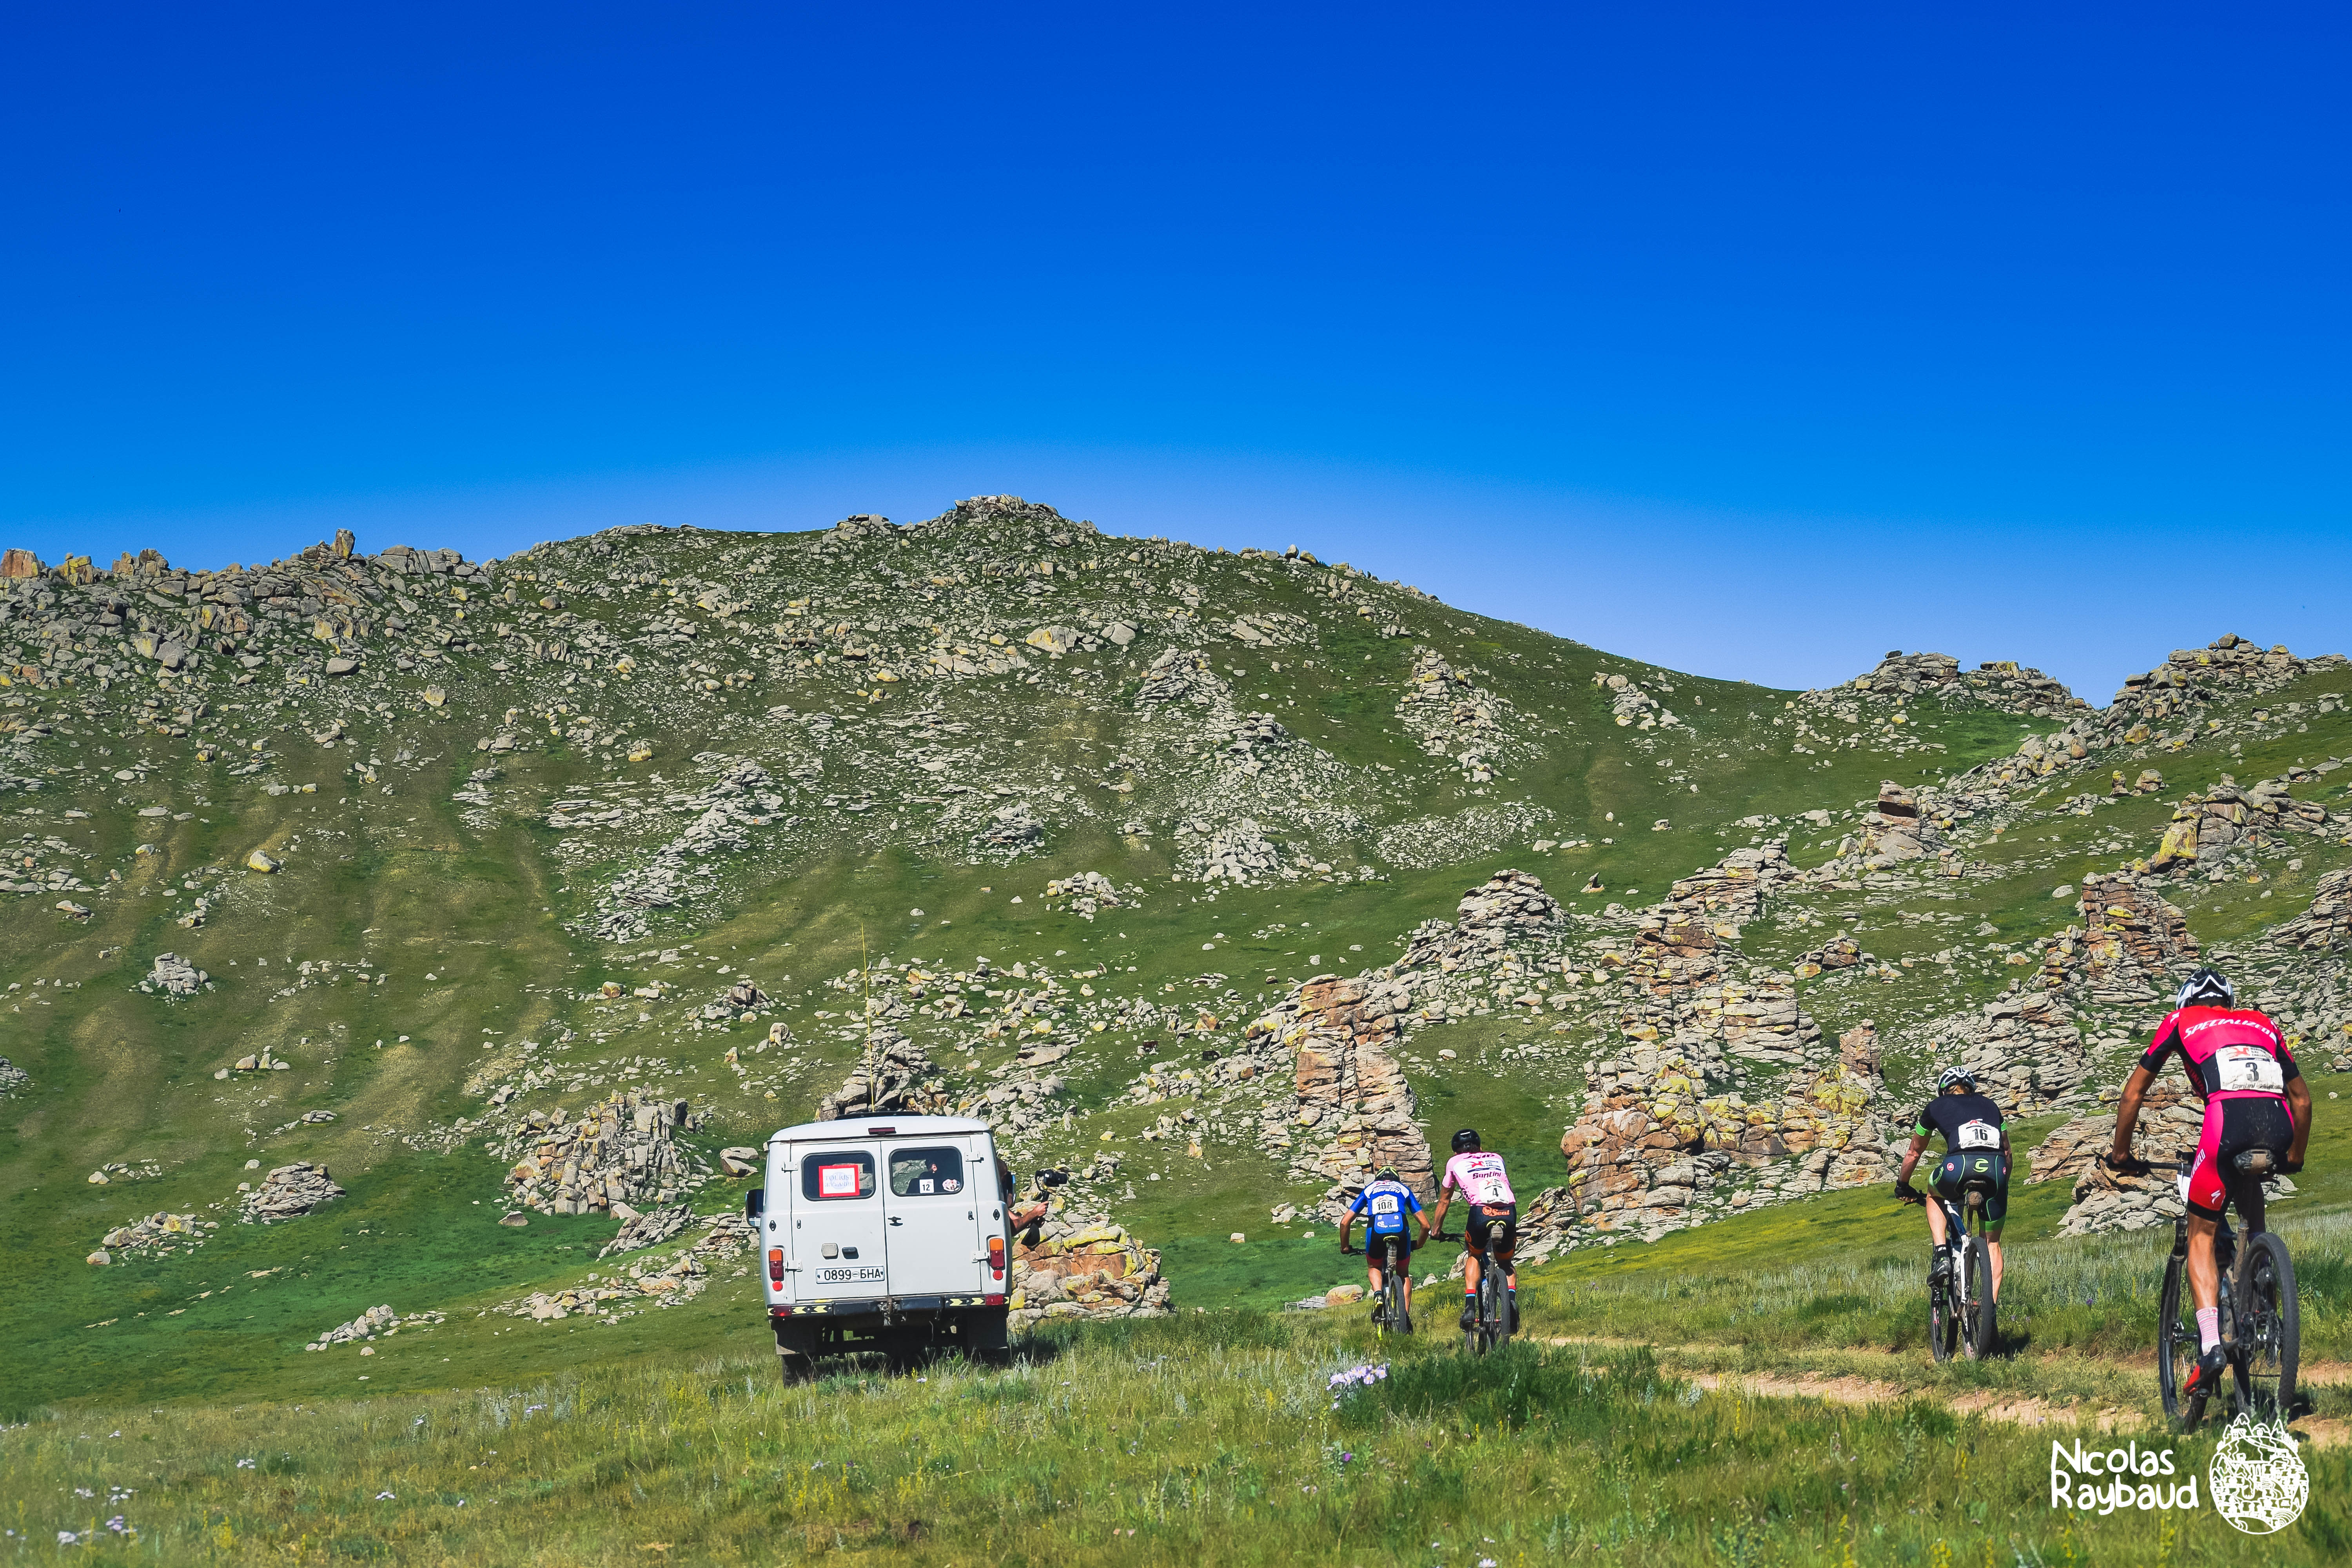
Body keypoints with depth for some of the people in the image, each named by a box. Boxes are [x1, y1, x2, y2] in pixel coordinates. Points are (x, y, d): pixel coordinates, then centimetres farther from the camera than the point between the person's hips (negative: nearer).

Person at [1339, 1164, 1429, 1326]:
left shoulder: (1369, 1189, 32)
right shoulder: (1404, 1189, 32)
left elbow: (1345, 1223, 25)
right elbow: (1425, 1225, 28)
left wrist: (1344, 1247, 39)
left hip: (1376, 1230, 0)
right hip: (1400, 1230, 0)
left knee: (1373, 1268, 30)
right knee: (1404, 1274, 27)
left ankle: (1378, 1294, 1)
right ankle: (1406, 1315, 12)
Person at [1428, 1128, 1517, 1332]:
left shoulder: (1455, 1163, 28)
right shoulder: (1497, 1159, 35)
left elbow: (1444, 1201, 38)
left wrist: (1436, 1230, 52)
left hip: (1481, 1210, -2)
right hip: (1509, 1212, 2)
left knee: (1474, 1257, 27)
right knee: (1506, 1261, 26)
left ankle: (1470, 1307, 8)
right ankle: (1512, 1298, -2)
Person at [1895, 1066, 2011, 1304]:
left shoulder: (1936, 1107, 27)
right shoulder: (1990, 1106, 33)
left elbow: (1914, 1153, 37)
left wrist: (1903, 1187, 52)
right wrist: (2002, 1185, 56)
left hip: (1958, 1165, -2)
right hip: (1995, 1168, 2)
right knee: (1992, 1243, 19)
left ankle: (1941, 1255, 14)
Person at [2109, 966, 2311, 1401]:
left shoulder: (2181, 1020, 26)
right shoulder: (2262, 1022, 33)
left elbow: (2133, 1094, 27)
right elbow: (2302, 1098, 37)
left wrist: (2120, 1152, 38)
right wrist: (2295, 1157, 50)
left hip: (2228, 1122, -3)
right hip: (2279, 1128, 3)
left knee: (2201, 1237, 10)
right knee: (2250, 1204, 34)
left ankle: (2210, 1345, -8)